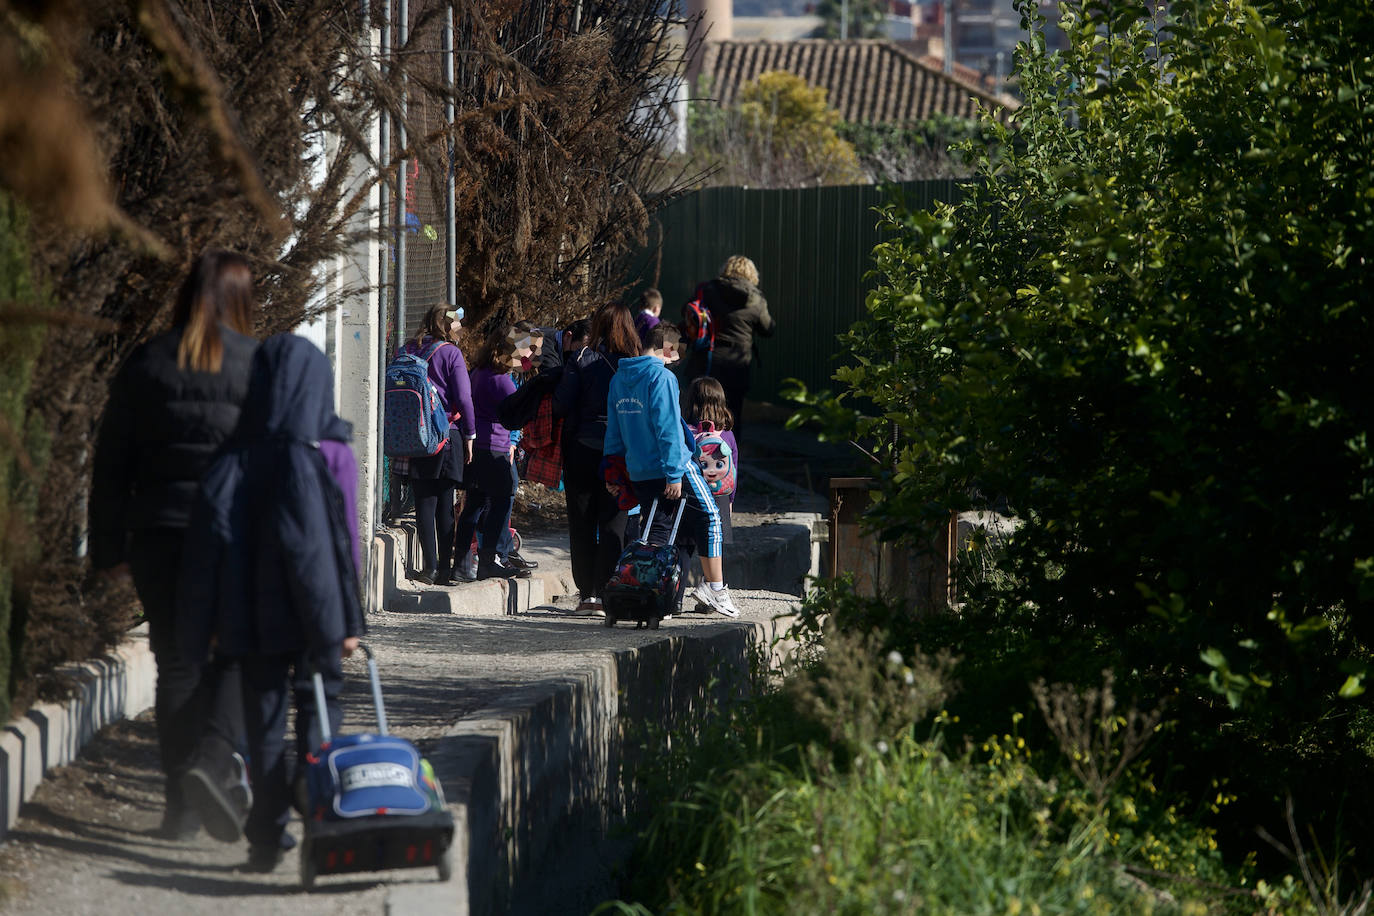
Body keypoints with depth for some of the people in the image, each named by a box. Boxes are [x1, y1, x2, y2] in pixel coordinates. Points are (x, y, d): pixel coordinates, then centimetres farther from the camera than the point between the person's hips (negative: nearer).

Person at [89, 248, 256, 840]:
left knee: (176, 663, 8)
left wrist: (108, 547, 12)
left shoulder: (145, 365, 4)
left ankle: (181, 806, 7)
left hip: (159, 537, 2)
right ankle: (220, 749, -15)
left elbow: (112, 462, 7)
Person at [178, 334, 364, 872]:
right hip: (314, 614, -2)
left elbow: (209, 544, -1)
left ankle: (268, 834, 7)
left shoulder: (234, 460, -2)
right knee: (320, 710, 10)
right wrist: (348, 621, -4)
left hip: (251, 615, 2)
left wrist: (208, 625, 5)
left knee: (262, 717, 9)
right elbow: (344, 540, -9)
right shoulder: (331, 456, -8)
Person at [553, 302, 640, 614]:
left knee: (582, 526, 8)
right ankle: (604, 594, -1)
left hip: (581, 450, -1)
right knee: (613, 523, 6)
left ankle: (586, 594, 9)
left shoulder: (582, 360, -5)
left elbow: (560, 405, -7)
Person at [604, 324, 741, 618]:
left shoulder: (618, 379, 9)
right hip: (671, 465, -7)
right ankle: (715, 587, 4)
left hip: (638, 471, 7)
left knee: (656, 528, 12)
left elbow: (613, 430, 15)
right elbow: (668, 427, -18)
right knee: (708, 517, 6)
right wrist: (674, 474, -17)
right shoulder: (661, 377, -14)